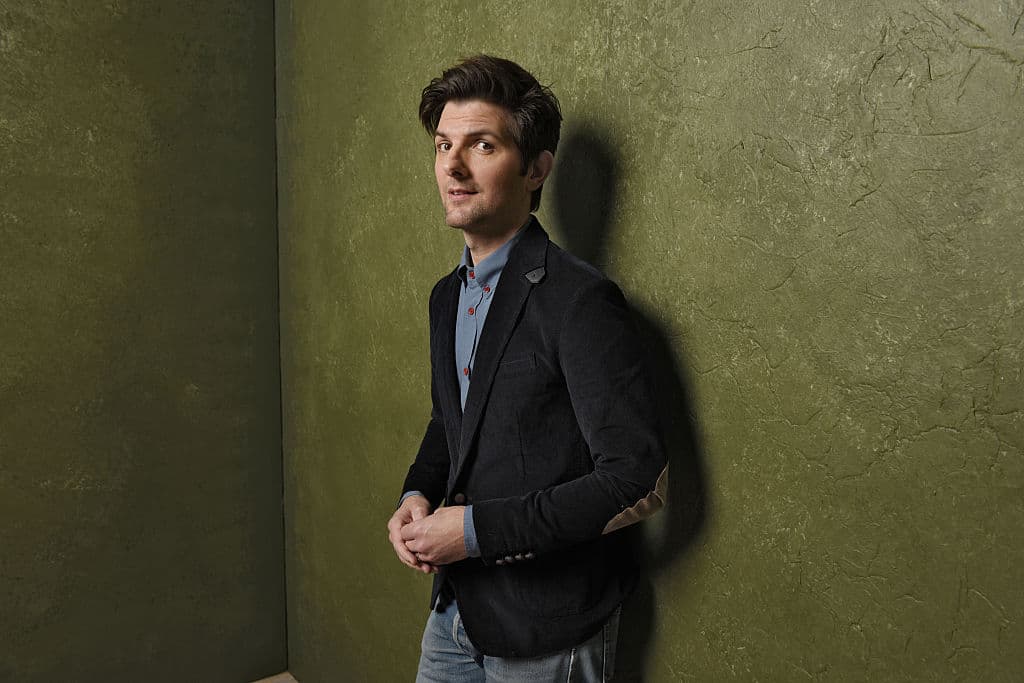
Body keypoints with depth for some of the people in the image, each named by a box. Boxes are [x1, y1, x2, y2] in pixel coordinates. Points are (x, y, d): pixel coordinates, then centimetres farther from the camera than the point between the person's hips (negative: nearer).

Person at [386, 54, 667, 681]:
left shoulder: (581, 300, -21)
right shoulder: (448, 297, 4)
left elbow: (639, 483, -23)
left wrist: (477, 529, -21)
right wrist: (417, 496, -1)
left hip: (547, 630, -6)